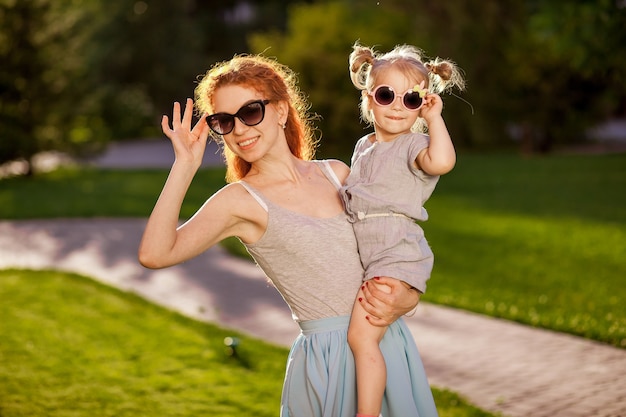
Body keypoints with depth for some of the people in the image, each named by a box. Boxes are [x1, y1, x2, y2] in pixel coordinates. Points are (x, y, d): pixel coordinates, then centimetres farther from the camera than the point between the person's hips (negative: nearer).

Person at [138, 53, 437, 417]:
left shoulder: (337, 173, 7)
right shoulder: (240, 202, -6)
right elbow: (154, 254, -22)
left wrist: (405, 299, -7)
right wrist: (185, 166, -19)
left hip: (392, 342, 5)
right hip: (329, 358, -4)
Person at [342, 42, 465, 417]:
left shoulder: (414, 145, -9)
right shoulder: (363, 147, 16)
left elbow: (441, 161, -34)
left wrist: (434, 117, -24)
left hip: (396, 256, -9)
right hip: (363, 256, 9)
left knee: (362, 335, -18)